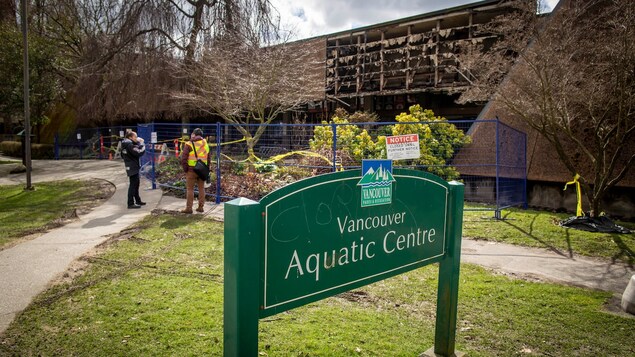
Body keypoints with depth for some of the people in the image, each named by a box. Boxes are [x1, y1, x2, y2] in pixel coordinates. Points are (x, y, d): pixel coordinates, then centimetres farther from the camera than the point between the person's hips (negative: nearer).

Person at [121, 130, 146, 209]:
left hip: (132, 167, 10)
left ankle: (138, 201, 30)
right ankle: (130, 203, -5)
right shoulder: (129, 145, -19)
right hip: (132, 167, -10)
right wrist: (141, 144, -13)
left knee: (136, 183, 19)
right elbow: (139, 153, -24)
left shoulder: (127, 144, 11)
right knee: (133, 184, -7)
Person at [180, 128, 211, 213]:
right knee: (201, 188, 12)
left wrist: (185, 169, -1)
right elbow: (208, 158, 13)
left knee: (190, 189, 2)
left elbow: (183, 158, -11)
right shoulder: (205, 144, 9)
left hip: (191, 169, -5)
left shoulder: (189, 144, -8)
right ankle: (201, 207, 16)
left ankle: (189, 208, 4)